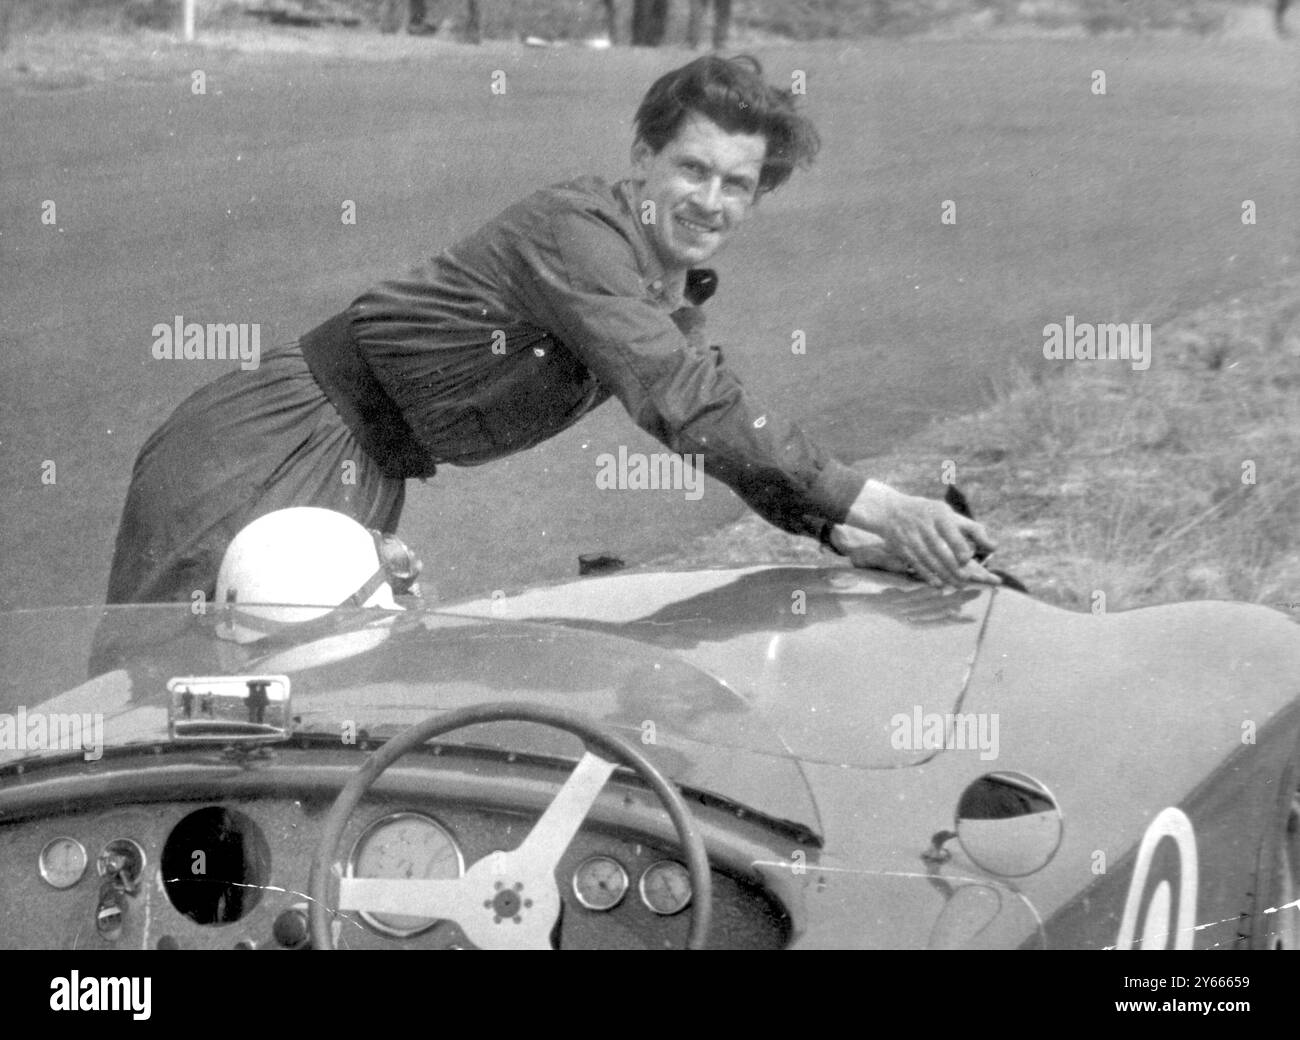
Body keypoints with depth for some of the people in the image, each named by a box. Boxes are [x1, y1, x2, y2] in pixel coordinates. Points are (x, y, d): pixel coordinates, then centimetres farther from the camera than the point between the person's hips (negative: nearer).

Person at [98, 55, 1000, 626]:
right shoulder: (578, 229, -23)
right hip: (281, 442, -8)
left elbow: (746, 442, 8)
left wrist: (856, 539, -11)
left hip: (368, 480, 8)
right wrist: (870, 504, -36)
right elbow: (680, 398, -34)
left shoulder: (676, 302, 6)